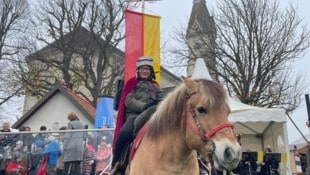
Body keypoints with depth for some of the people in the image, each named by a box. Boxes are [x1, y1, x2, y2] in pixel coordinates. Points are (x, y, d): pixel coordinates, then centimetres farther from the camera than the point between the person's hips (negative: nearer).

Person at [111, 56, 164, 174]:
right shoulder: (132, 84, 15)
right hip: (134, 115, -3)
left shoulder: (155, 87, 25)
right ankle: (115, 164, -15)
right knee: (125, 133, -33)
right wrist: (144, 106, -18)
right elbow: (129, 101, -1)